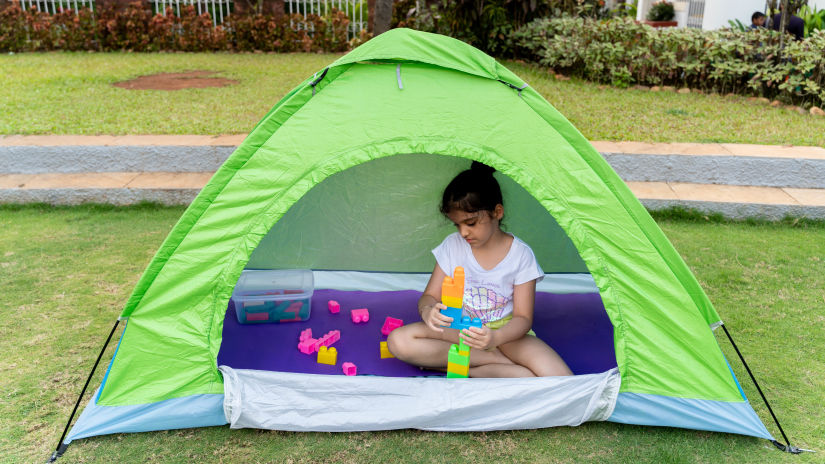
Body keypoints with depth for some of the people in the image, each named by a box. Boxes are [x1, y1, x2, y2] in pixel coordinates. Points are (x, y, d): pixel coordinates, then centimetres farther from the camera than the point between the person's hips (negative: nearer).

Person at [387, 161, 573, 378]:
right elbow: (430, 295, -1)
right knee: (398, 341, -24)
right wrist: (427, 311, -28)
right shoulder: (452, 246, -4)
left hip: (504, 331, -2)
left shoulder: (521, 255, -11)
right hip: (458, 331, 3)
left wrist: (495, 337, -35)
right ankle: (495, 359, -19)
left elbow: (522, 317, -12)